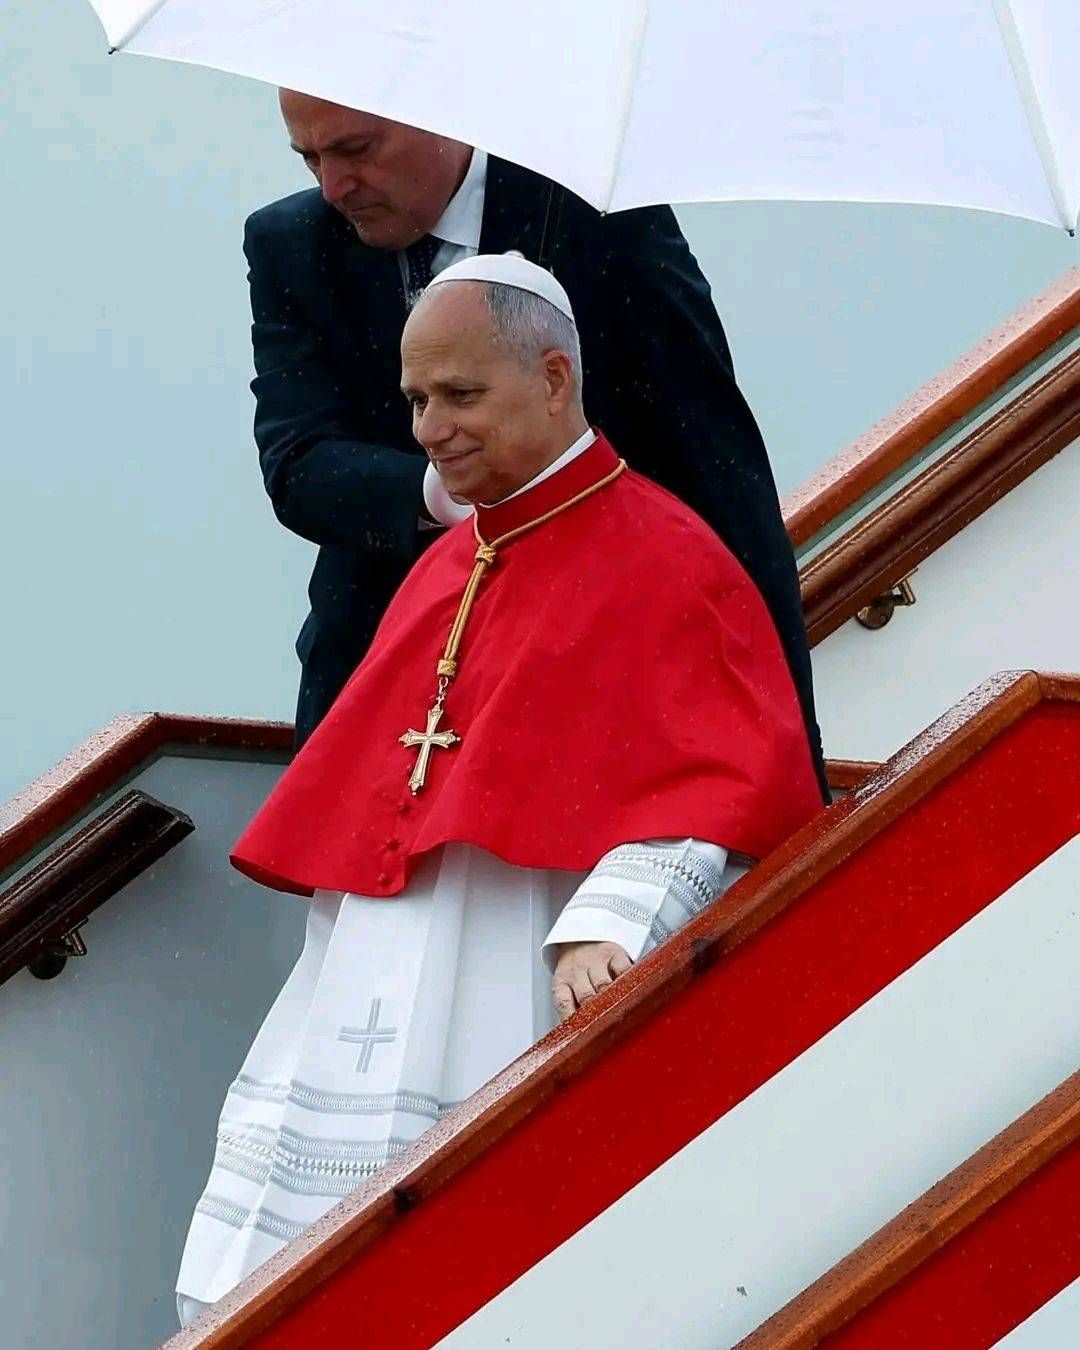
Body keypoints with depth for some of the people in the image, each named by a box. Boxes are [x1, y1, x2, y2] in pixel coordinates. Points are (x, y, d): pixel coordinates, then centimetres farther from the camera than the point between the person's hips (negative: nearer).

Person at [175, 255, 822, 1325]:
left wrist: (609, 928, -25)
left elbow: (726, 784, -13)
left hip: (528, 985, -7)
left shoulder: (659, 560, -3)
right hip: (377, 979, 7)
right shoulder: (445, 567, 20)